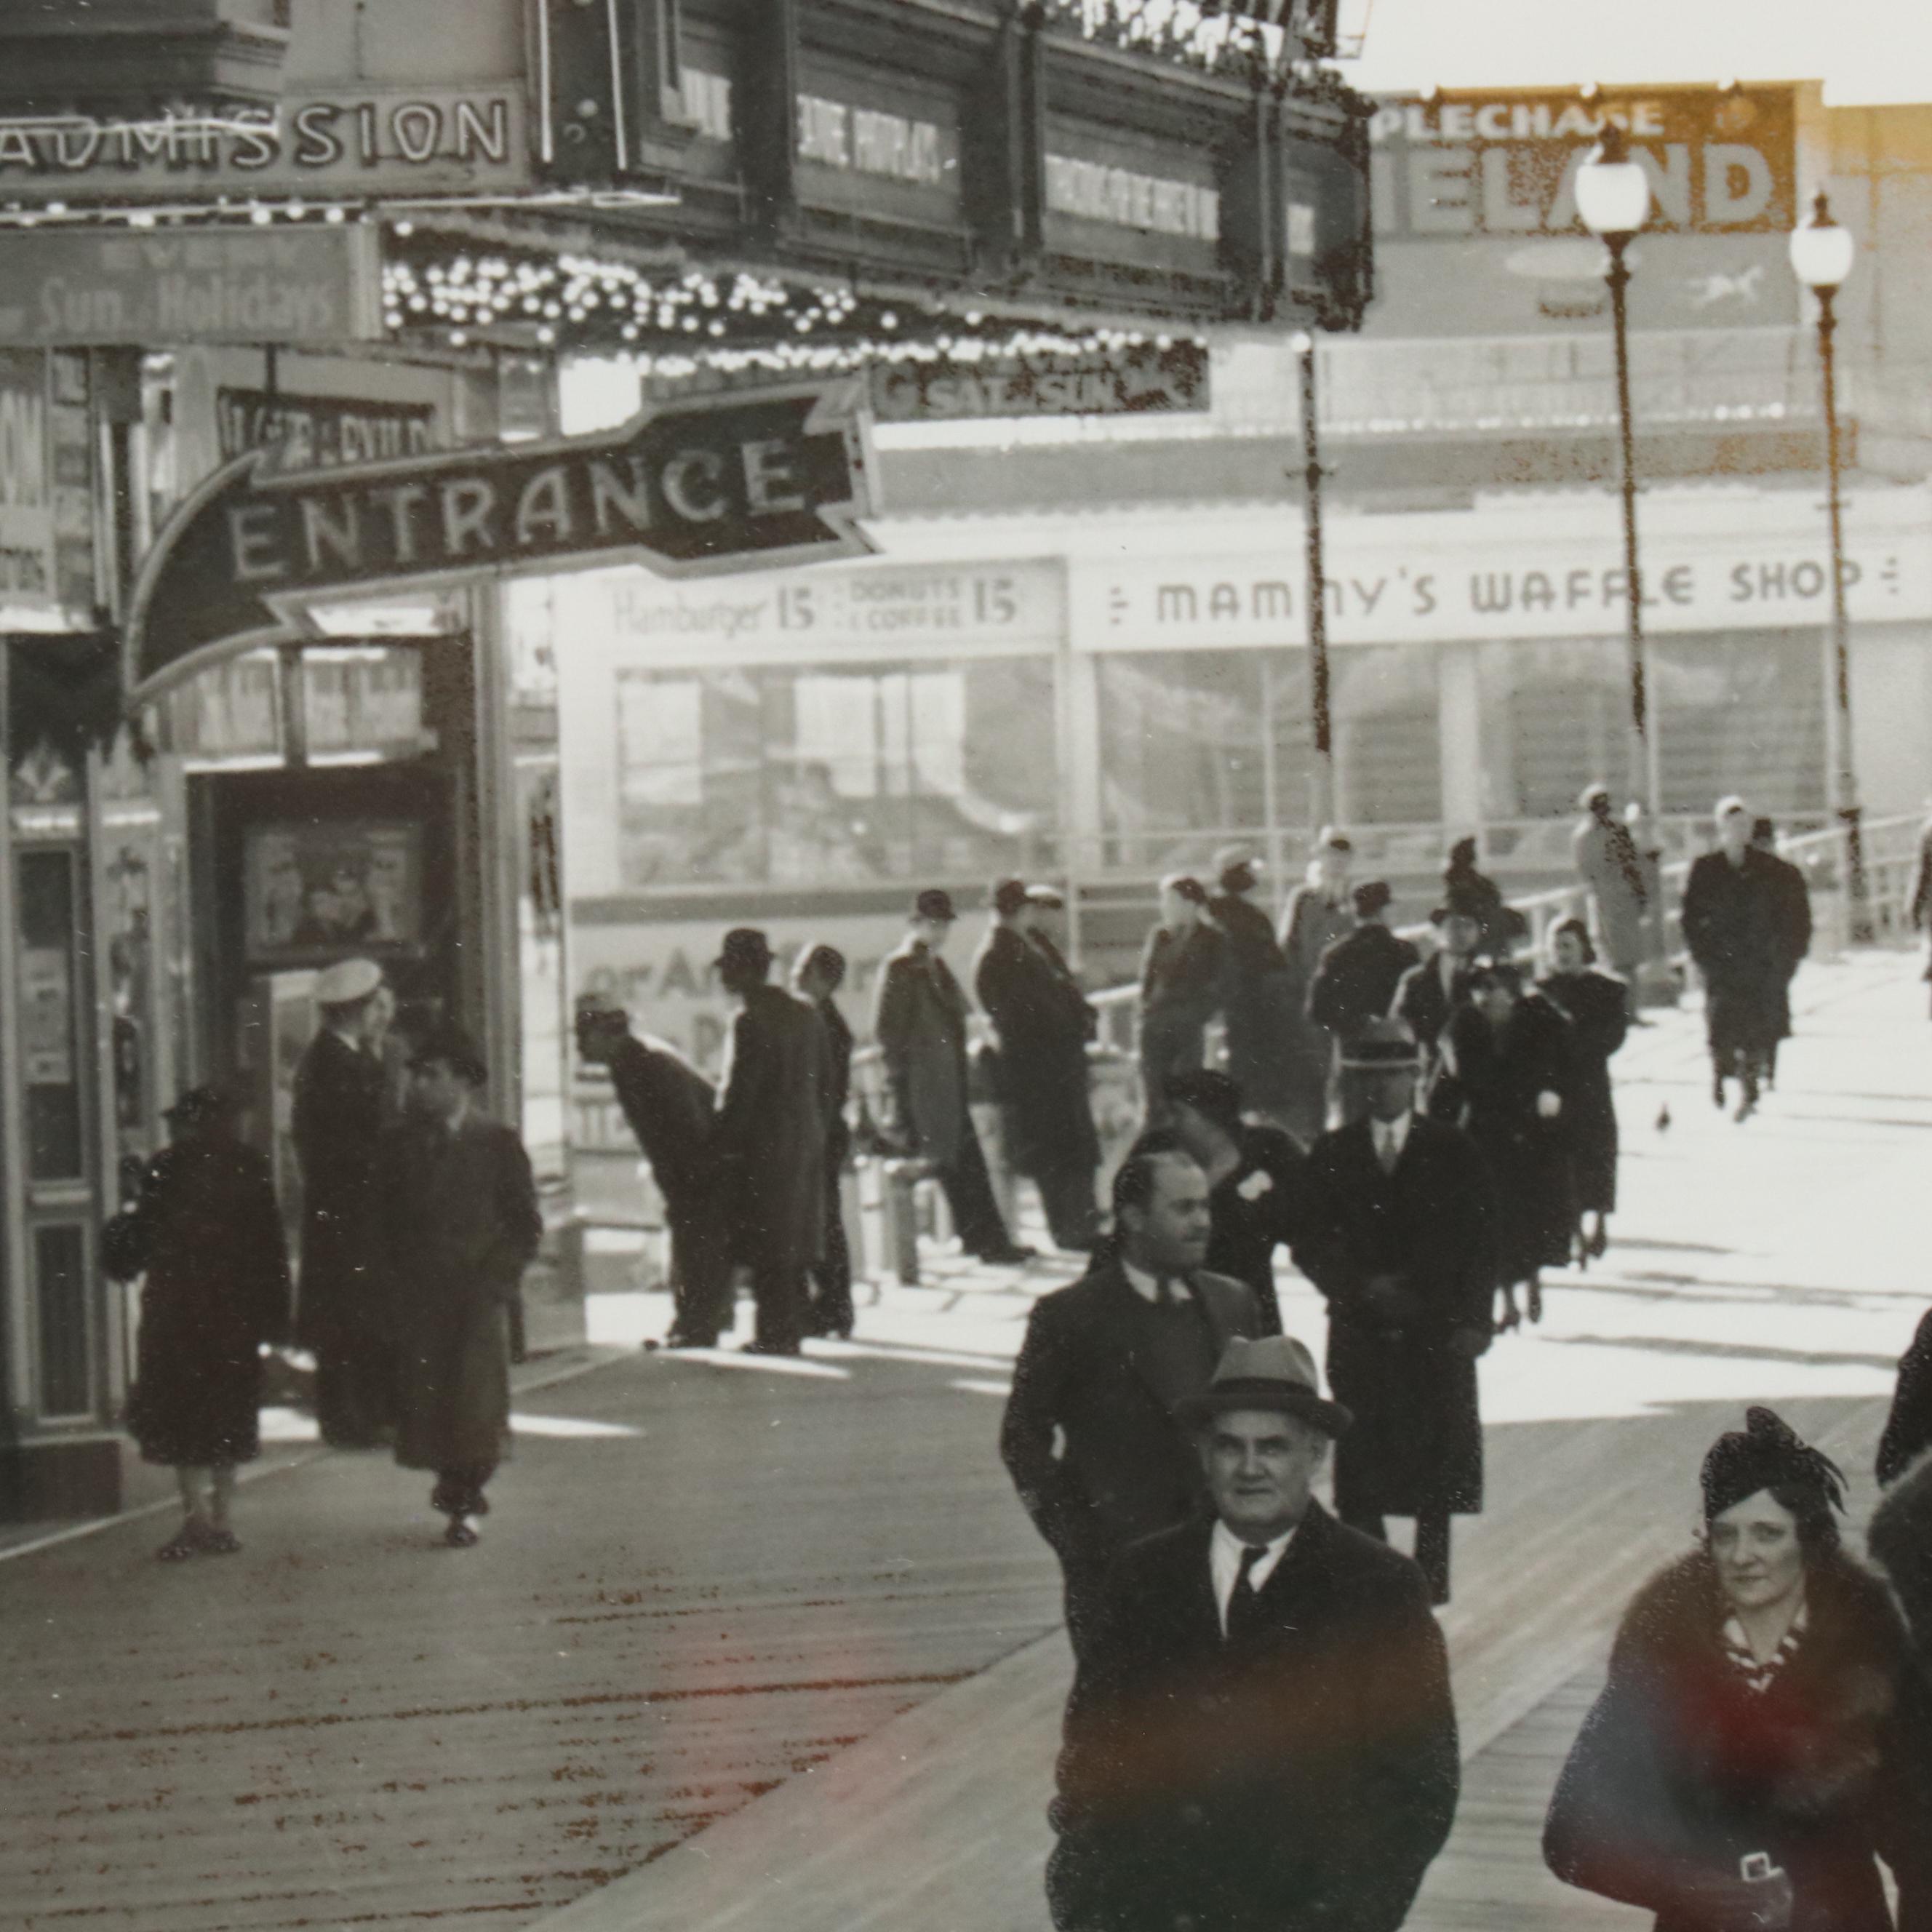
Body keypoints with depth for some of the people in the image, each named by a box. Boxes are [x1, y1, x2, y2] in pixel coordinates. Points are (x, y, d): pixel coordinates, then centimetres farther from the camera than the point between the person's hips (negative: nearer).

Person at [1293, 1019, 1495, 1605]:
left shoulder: (1453, 1151, 4)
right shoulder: (1331, 1155, 6)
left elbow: (1482, 1237, 3)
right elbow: (1311, 1246, 4)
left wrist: (1473, 1319, -5)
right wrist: (1360, 1287, -11)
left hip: (1437, 1330, -1)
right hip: (1360, 1328, 1)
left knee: (1438, 1450, 1)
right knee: (1361, 1457, -2)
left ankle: (1431, 1571, 11)